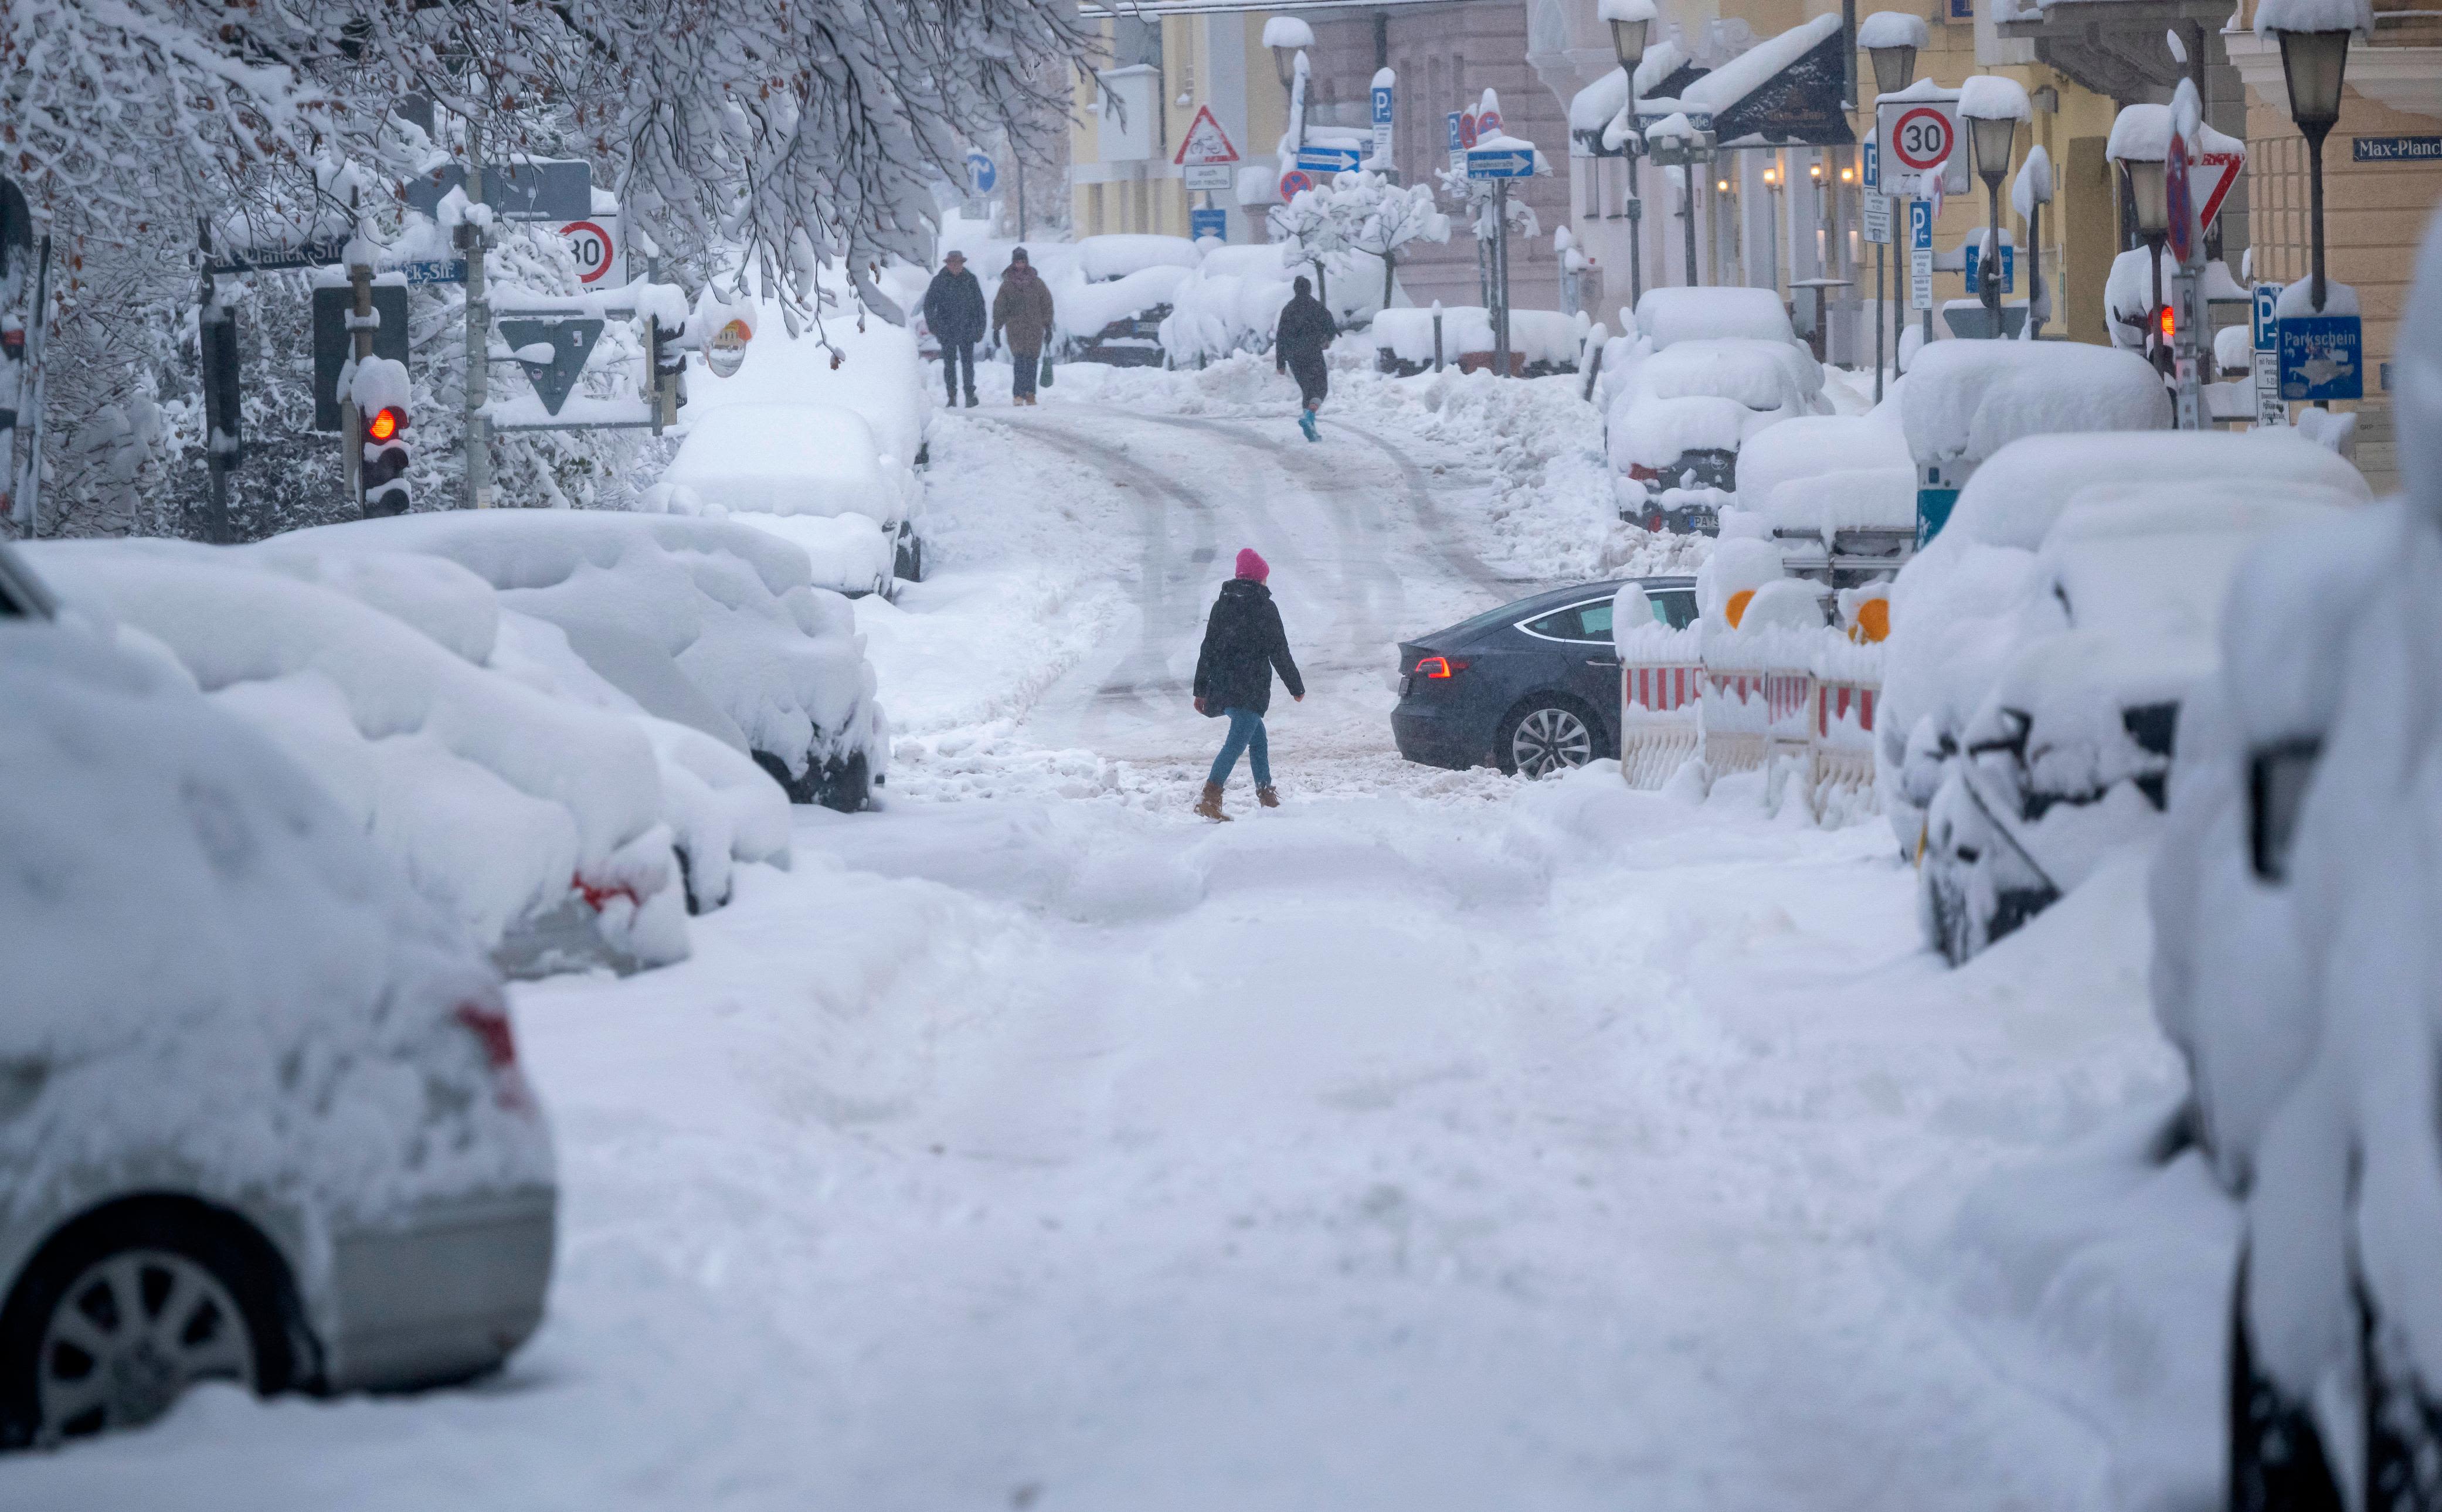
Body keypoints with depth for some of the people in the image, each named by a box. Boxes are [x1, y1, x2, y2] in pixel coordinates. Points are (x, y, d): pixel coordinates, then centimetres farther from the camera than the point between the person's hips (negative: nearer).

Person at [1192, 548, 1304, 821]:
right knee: (1237, 741, -13)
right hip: (1251, 689, -7)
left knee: (1258, 737, 24)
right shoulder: (1264, 607, -5)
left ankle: (1266, 794, 31)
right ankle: (1209, 798, -27)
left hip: (1222, 685, 7)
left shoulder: (1221, 604, 12)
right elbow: (1279, 652, -4)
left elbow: (1208, 649, 13)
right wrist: (1297, 688, 7)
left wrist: (1201, 691, 17)